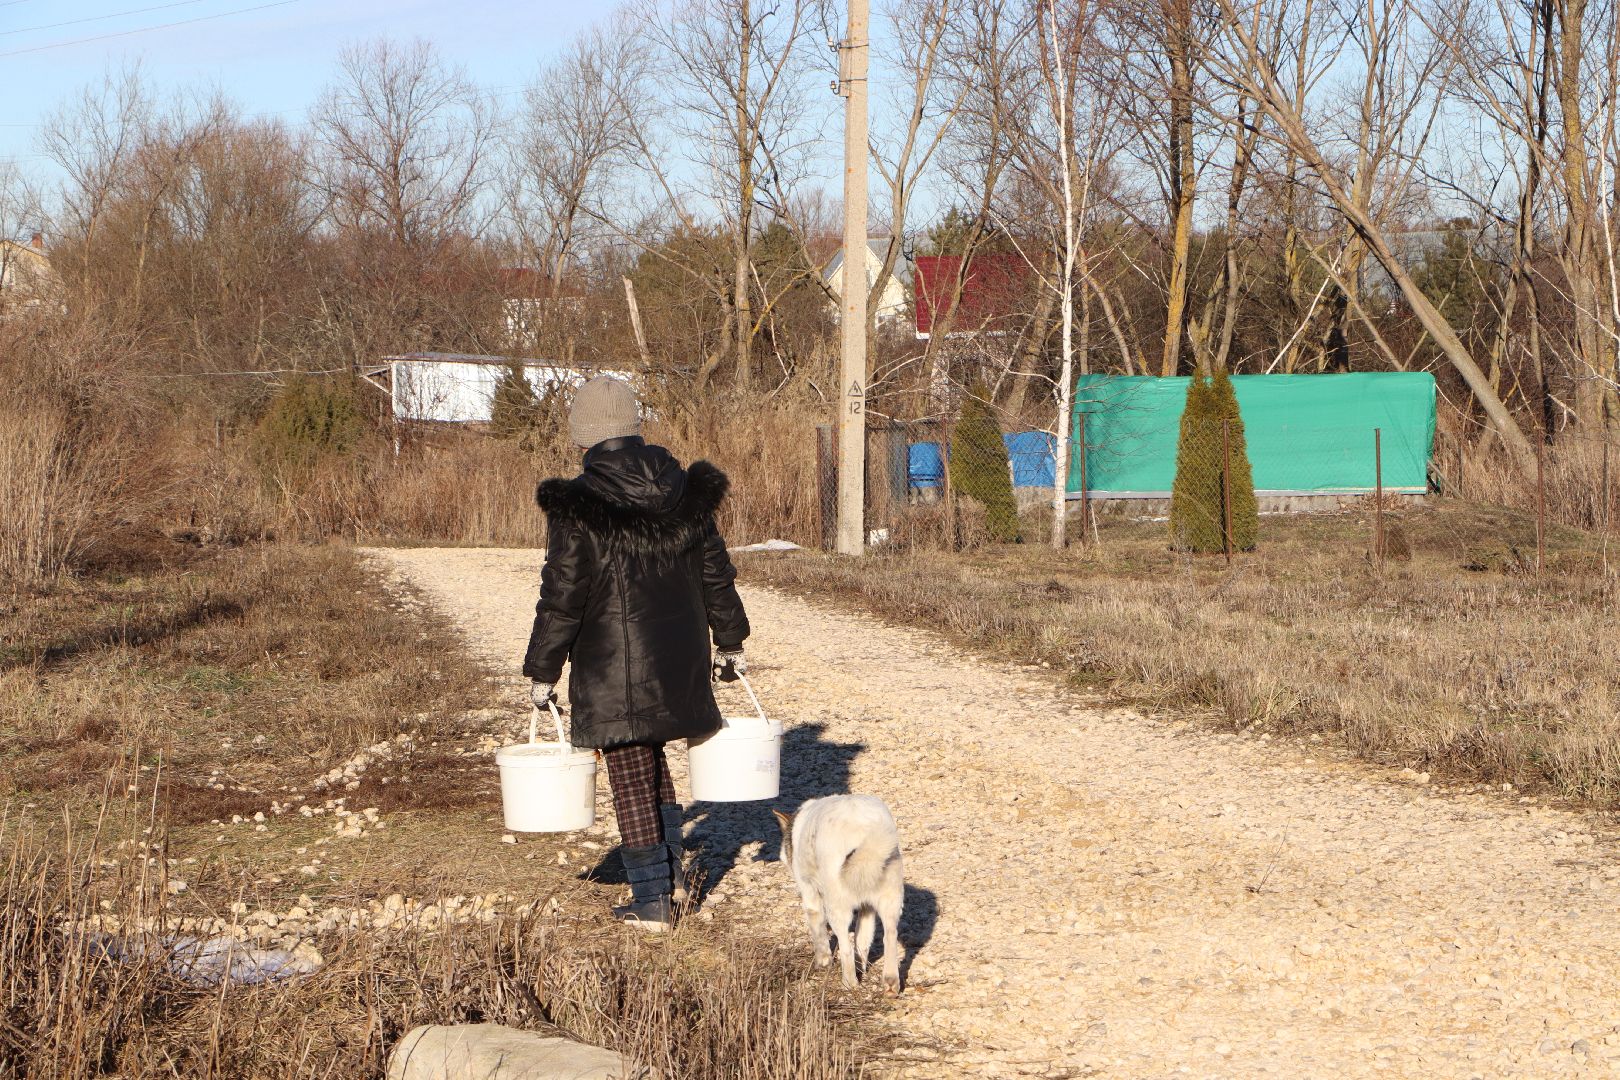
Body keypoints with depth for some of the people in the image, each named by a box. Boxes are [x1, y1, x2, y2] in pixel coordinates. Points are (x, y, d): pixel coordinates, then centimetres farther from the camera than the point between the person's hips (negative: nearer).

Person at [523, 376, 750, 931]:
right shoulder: (684, 491, 1)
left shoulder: (577, 506, -15)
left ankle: (652, 900, 9)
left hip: (612, 663, -5)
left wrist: (542, 671, -4)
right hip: (678, 657, 5)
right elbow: (716, 574, 9)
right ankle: (670, 871, 27)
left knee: (630, 774, 5)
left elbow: (561, 597, -13)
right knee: (652, 755, 26)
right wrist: (729, 642, 21)